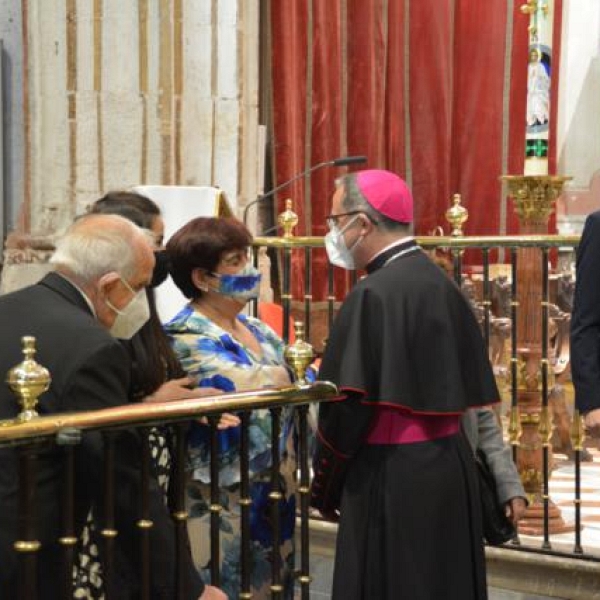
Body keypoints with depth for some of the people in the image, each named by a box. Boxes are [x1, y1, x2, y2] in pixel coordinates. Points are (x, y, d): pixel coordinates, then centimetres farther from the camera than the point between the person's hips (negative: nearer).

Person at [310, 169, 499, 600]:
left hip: (390, 479, -8)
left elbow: (349, 406, -17)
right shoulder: (442, 285, 6)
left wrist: (324, 487, -5)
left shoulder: (372, 296, -17)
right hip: (451, 465, 8)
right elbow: (466, 384, 11)